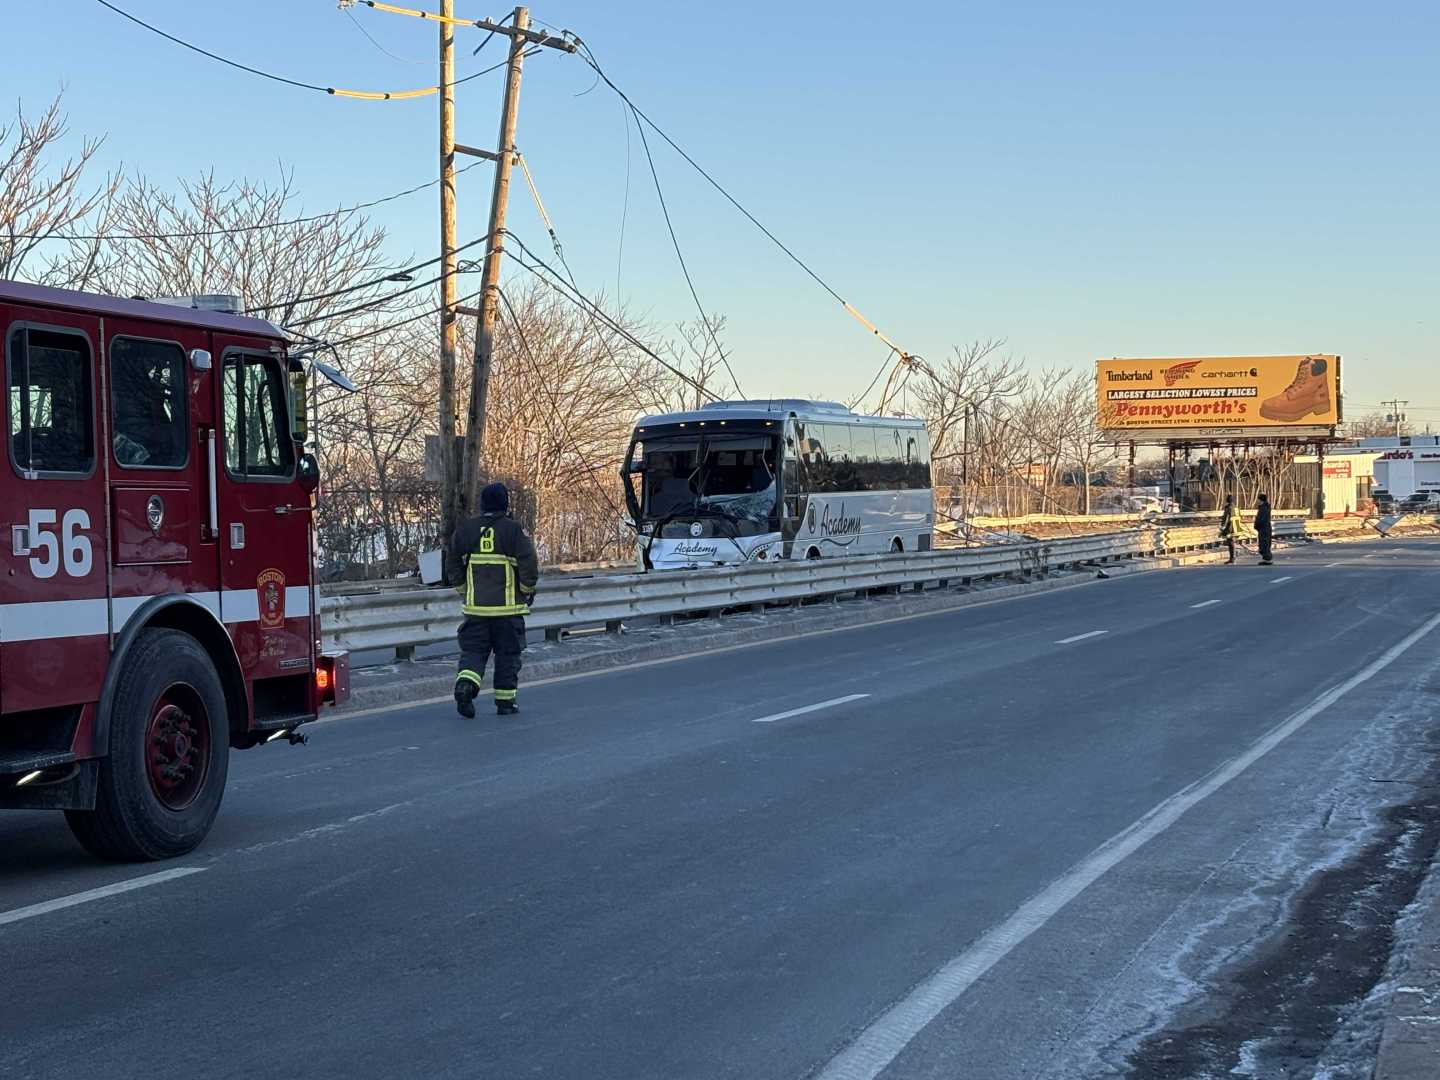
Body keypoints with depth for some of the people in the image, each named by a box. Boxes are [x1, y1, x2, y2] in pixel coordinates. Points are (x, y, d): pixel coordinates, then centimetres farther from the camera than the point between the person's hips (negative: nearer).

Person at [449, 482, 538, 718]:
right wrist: (527, 591, 5)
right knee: (508, 653, 8)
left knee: (473, 649, 10)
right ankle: (505, 702, 11)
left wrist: (464, 592, 22)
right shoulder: (514, 530, -9)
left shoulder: (466, 530, 3)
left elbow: (454, 565, 10)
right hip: (508, 606, -3)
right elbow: (529, 565, -12)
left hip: (475, 606, 3)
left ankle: (466, 683, -16)